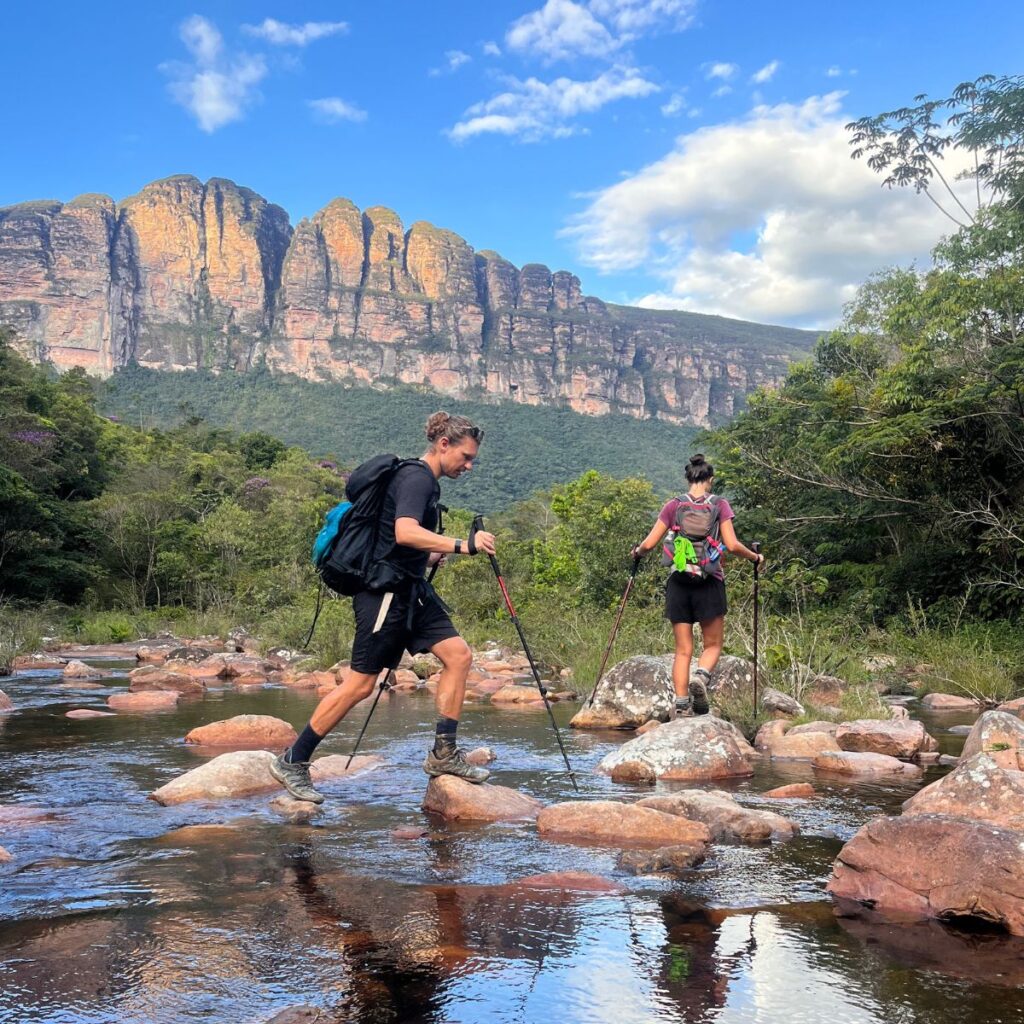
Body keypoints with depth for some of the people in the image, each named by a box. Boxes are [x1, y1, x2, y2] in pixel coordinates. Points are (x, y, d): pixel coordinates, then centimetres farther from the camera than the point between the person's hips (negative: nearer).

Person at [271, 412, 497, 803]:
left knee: (458, 655, 1)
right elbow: (405, 533, -32)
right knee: (360, 684, -5)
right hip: (385, 591, -10)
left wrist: (445, 553, 17)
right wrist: (460, 545, -35)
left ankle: (444, 753, 6)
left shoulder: (424, 481, 16)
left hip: (412, 592, 10)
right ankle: (292, 761, 6)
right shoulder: (416, 478, -14)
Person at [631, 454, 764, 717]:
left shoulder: (674, 506, 3)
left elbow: (649, 543, 1)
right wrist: (755, 557, 9)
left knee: (683, 649, 7)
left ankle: (681, 705, -1)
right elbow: (732, 545, -8)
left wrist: (636, 553, 22)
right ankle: (701, 677, -16)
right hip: (710, 583, -2)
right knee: (713, 644, 12)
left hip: (679, 582, 2)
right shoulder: (719, 505, -1)